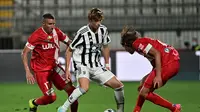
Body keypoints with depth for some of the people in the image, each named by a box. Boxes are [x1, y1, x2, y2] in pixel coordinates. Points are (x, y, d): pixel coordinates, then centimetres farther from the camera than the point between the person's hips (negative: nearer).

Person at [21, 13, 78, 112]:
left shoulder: (56, 32, -3)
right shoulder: (36, 36, -18)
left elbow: (69, 43, 11)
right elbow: (24, 54, -16)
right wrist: (28, 72, -23)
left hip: (54, 66, 5)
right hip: (41, 70, -5)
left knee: (70, 89, -10)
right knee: (51, 97, -12)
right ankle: (34, 103, 19)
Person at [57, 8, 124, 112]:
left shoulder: (103, 30, -1)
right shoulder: (82, 33, -17)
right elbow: (69, 50, -7)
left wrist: (107, 64, 15)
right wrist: (67, 70, -9)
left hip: (96, 67, 6)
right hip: (82, 65, -6)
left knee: (118, 85, 0)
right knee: (84, 88, -35)